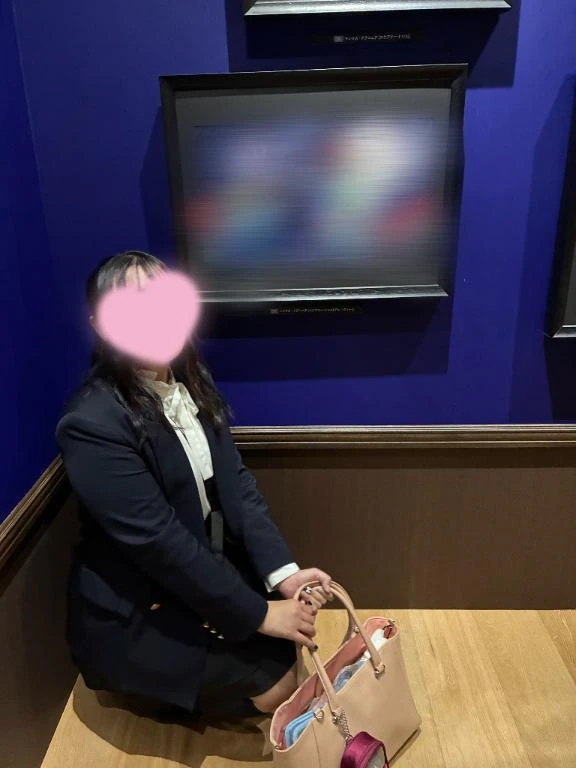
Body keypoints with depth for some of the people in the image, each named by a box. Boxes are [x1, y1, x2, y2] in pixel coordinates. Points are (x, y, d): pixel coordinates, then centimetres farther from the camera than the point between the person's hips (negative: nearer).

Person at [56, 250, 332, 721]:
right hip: (133, 613, -7)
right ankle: (177, 695, 19)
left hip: (206, 567, 7)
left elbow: (233, 481, -5)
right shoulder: (93, 424, -28)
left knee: (295, 640, 6)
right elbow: (157, 539, -27)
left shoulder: (190, 380, -4)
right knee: (277, 681, -7)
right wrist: (257, 613, -21)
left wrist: (283, 572, -15)